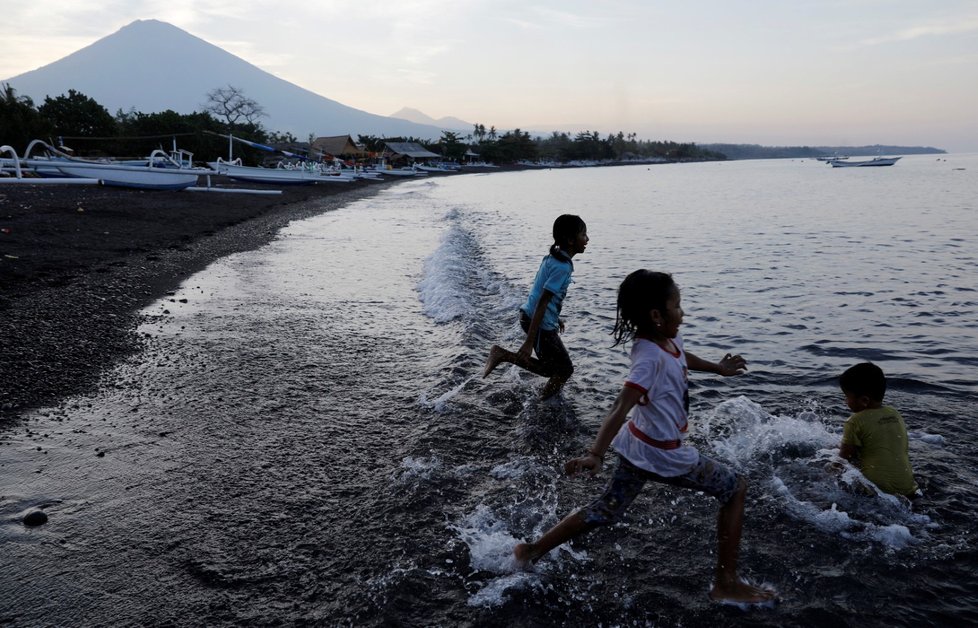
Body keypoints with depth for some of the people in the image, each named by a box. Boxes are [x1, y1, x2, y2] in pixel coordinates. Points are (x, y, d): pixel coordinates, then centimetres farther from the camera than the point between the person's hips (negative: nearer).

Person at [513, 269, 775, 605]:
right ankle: (726, 584, 15)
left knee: (605, 512, 19)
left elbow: (683, 358, 24)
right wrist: (595, 454, -48)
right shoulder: (651, 358, -29)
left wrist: (718, 368, 39)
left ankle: (531, 552, 24)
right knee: (736, 489, 10)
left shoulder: (669, 340, -1)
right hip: (665, 456, -9)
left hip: (640, 447, 9)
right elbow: (620, 408, -39)